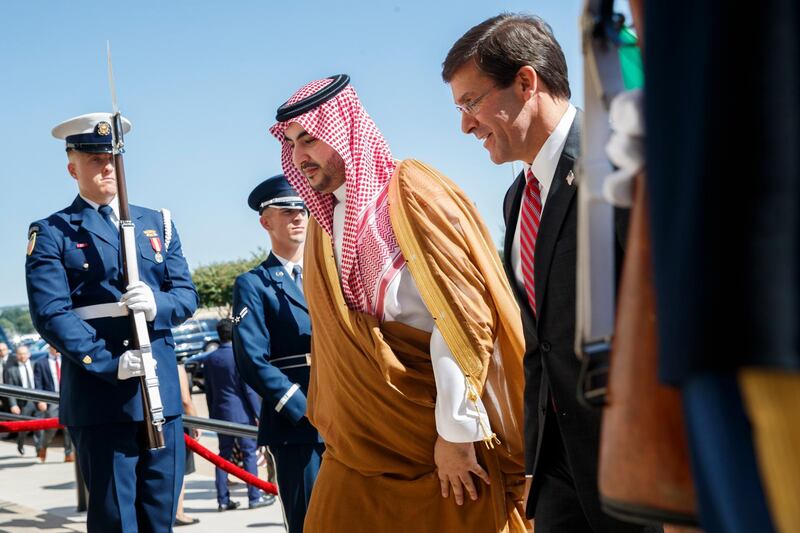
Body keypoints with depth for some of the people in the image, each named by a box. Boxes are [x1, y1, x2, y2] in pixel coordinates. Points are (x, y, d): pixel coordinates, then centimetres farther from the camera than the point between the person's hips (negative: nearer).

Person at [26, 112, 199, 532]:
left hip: (162, 391, 4)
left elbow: (187, 295, 10)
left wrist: (158, 304, -14)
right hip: (99, 393, -4)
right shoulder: (52, 233, 2)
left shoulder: (157, 224, 16)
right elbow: (51, 313, -9)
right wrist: (110, 364, -20)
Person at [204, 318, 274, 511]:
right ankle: (254, 497, 1)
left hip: (220, 413, 6)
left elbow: (209, 392, 12)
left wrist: (212, 416, 19)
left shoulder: (210, 359, 6)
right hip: (241, 413, -6)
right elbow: (249, 389, -11)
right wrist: (258, 413, -4)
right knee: (249, 454, 1)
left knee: (224, 455, 9)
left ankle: (223, 500, 9)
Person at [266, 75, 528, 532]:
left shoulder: (409, 192, -9)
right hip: (360, 437, 6)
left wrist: (455, 430, -17)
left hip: (440, 430, -6)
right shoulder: (326, 221, 11)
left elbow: (462, 314, -16)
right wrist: (331, 422, 9)